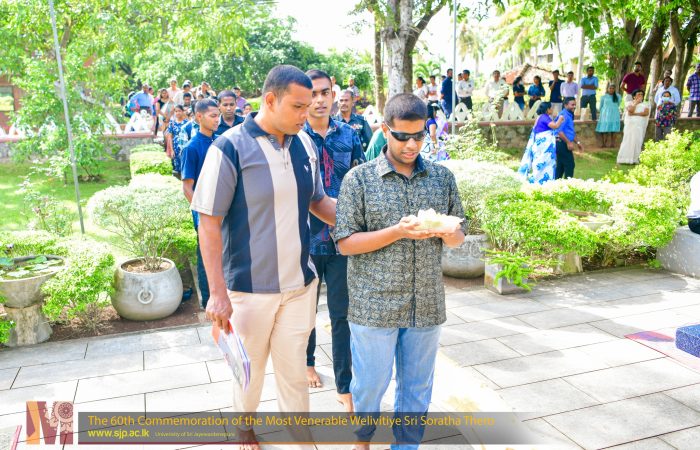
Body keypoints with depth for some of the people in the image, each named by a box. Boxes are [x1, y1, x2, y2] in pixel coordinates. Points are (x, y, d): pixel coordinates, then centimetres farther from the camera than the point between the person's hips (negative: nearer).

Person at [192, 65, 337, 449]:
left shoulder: (305, 143, 0)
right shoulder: (230, 147, -15)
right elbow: (209, 222, -13)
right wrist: (218, 292, -16)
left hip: (301, 282, 3)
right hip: (250, 286, -3)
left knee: (294, 371, 15)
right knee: (249, 368, 19)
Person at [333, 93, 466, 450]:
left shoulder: (443, 177, 4)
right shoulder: (359, 178, -6)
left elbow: (458, 236, 10)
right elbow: (346, 243, -8)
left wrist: (449, 233, -14)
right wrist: (398, 231, -21)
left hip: (427, 303, 3)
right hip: (374, 304, -2)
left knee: (418, 386, 15)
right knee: (370, 383, 13)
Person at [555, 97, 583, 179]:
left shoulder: (569, 116, 18)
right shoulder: (563, 115, -15)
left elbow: (570, 132, 27)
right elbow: (559, 131, -25)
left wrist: (577, 142, 25)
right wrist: (568, 142, -23)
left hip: (564, 145, 10)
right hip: (562, 144, -10)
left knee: (560, 166, 12)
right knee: (570, 165, -7)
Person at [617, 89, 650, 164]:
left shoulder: (645, 105, 15)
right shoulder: (630, 103, 11)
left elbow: (646, 113, -4)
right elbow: (630, 110, -10)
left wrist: (634, 114, -9)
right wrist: (636, 103, -1)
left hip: (640, 126, 2)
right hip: (630, 125, -2)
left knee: (637, 141, -6)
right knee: (628, 141, -7)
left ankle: (635, 159, -5)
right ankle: (625, 159, -7)